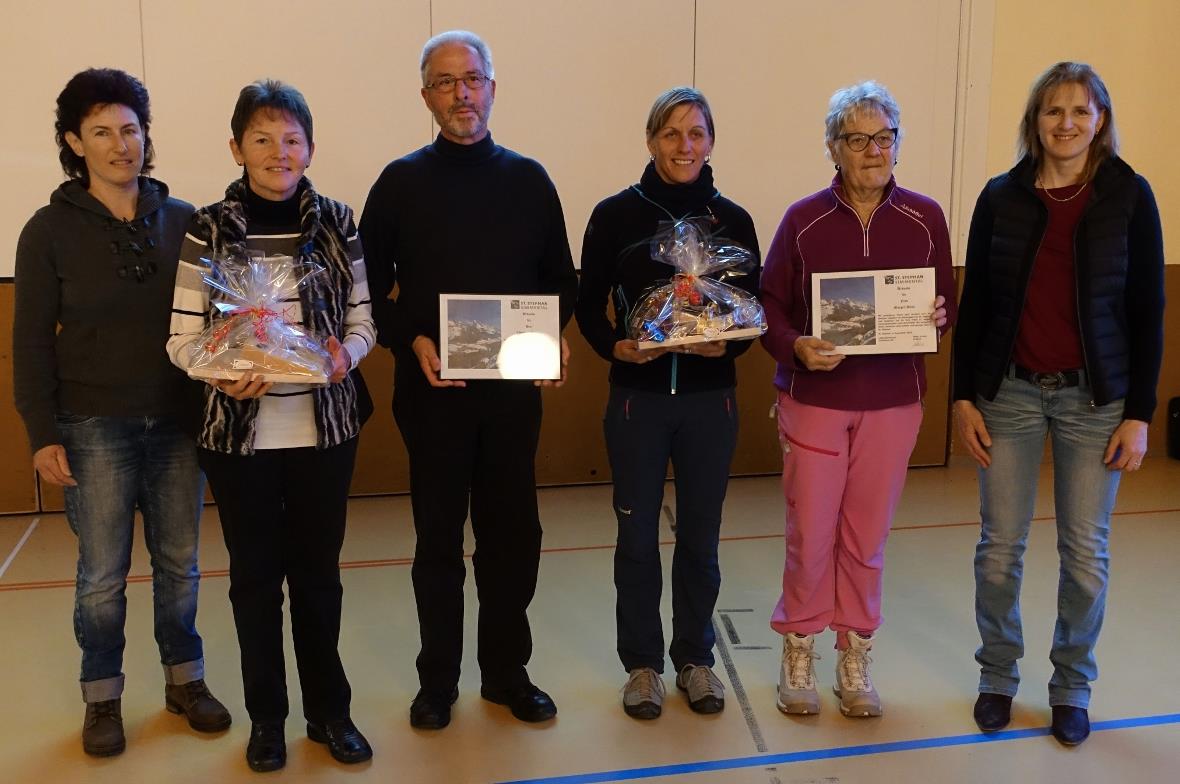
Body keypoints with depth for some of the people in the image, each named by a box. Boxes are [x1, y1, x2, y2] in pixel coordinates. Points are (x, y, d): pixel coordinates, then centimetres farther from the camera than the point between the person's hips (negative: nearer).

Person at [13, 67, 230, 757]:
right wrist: (43, 434, -6)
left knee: (179, 564, 12)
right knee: (103, 576, 5)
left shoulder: (182, 220, 3)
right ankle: (103, 699, 24)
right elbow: (32, 342, -1)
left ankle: (186, 679, 29)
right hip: (95, 429, -2)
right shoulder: (51, 230, -2)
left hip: (176, 422, 2)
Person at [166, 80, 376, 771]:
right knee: (256, 575, 11)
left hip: (325, 428, 1)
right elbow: (183, 338, -4)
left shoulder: (338, 223, 1)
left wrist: (346, 354, -15)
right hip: (241, 431, -1)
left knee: (318, 571, 12)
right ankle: (267, 717, 28)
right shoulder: (209, 229, -4)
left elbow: (364, 318, 6)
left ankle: (330, 709, 29)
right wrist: (224, 374, -23)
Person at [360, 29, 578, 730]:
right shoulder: (401, 182, 2)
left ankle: (508, 672, 25)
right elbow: (371, 288, 1)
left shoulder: (529, 180, 8)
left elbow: (561, 278, 11)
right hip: (432, 389, -2)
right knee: (439, 538, 8)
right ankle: (438, 680, 22)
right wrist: (412, 342, -14)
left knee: (513, 533, 9)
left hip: (514, 387, 2)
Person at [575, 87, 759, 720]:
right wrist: (615, 346, -17)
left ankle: (695, 658, 30)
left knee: (700, 537, 12)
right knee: (638, 537, 7)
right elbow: (589, 304, 1)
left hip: (710, 399, 2)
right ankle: (642, 663, 25)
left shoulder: (732, 219, 2)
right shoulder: (616, 214, -3)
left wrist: (728, 344, -15)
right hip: (638, 396, -1)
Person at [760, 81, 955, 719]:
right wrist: (795, 348, -20)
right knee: (810, 534, 5)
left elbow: (945, 307, 8)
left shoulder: (925, 219, 1)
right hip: (813, 399, -1)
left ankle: (854, 658, 26)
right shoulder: (804, 219, -3)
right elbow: (769, 304, -1)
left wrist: (938, 318, -15)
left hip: (893, 402, 1)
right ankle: (798, 652, 25)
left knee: (867, 536, 9)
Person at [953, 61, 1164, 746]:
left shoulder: (1129, 195, -2)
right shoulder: (1001, 196, 2)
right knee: (1000, 545, 6)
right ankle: (998, 676, 26)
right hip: (1010, 390, 1)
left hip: (1094, 395, -1)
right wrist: (963, 396, 1)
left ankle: (1073, 687, 25)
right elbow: (974, 303, 5)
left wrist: (1140, 413, -4)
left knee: (1086, 550, 6)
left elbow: (1147, 310, -1)